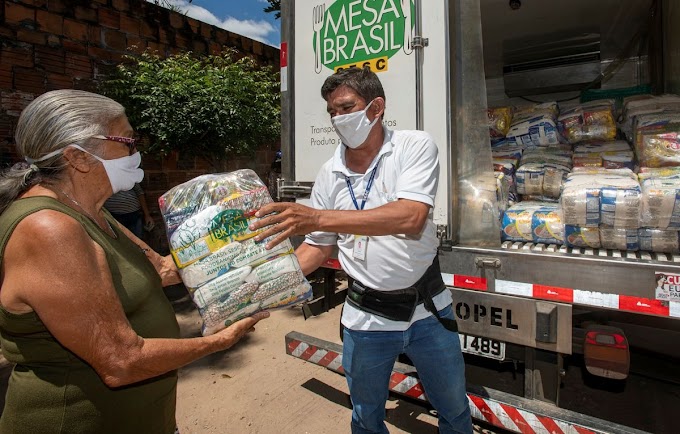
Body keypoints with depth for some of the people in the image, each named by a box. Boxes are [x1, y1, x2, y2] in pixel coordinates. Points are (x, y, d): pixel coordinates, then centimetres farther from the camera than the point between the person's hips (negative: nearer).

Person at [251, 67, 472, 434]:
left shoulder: (415, 146, -12)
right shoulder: (329, 175, -2)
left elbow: (411, 218, -30)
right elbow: (318, 246, 6)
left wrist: (318, 217, -36)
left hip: (428, 308, -1)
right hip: (366, 318, 2)